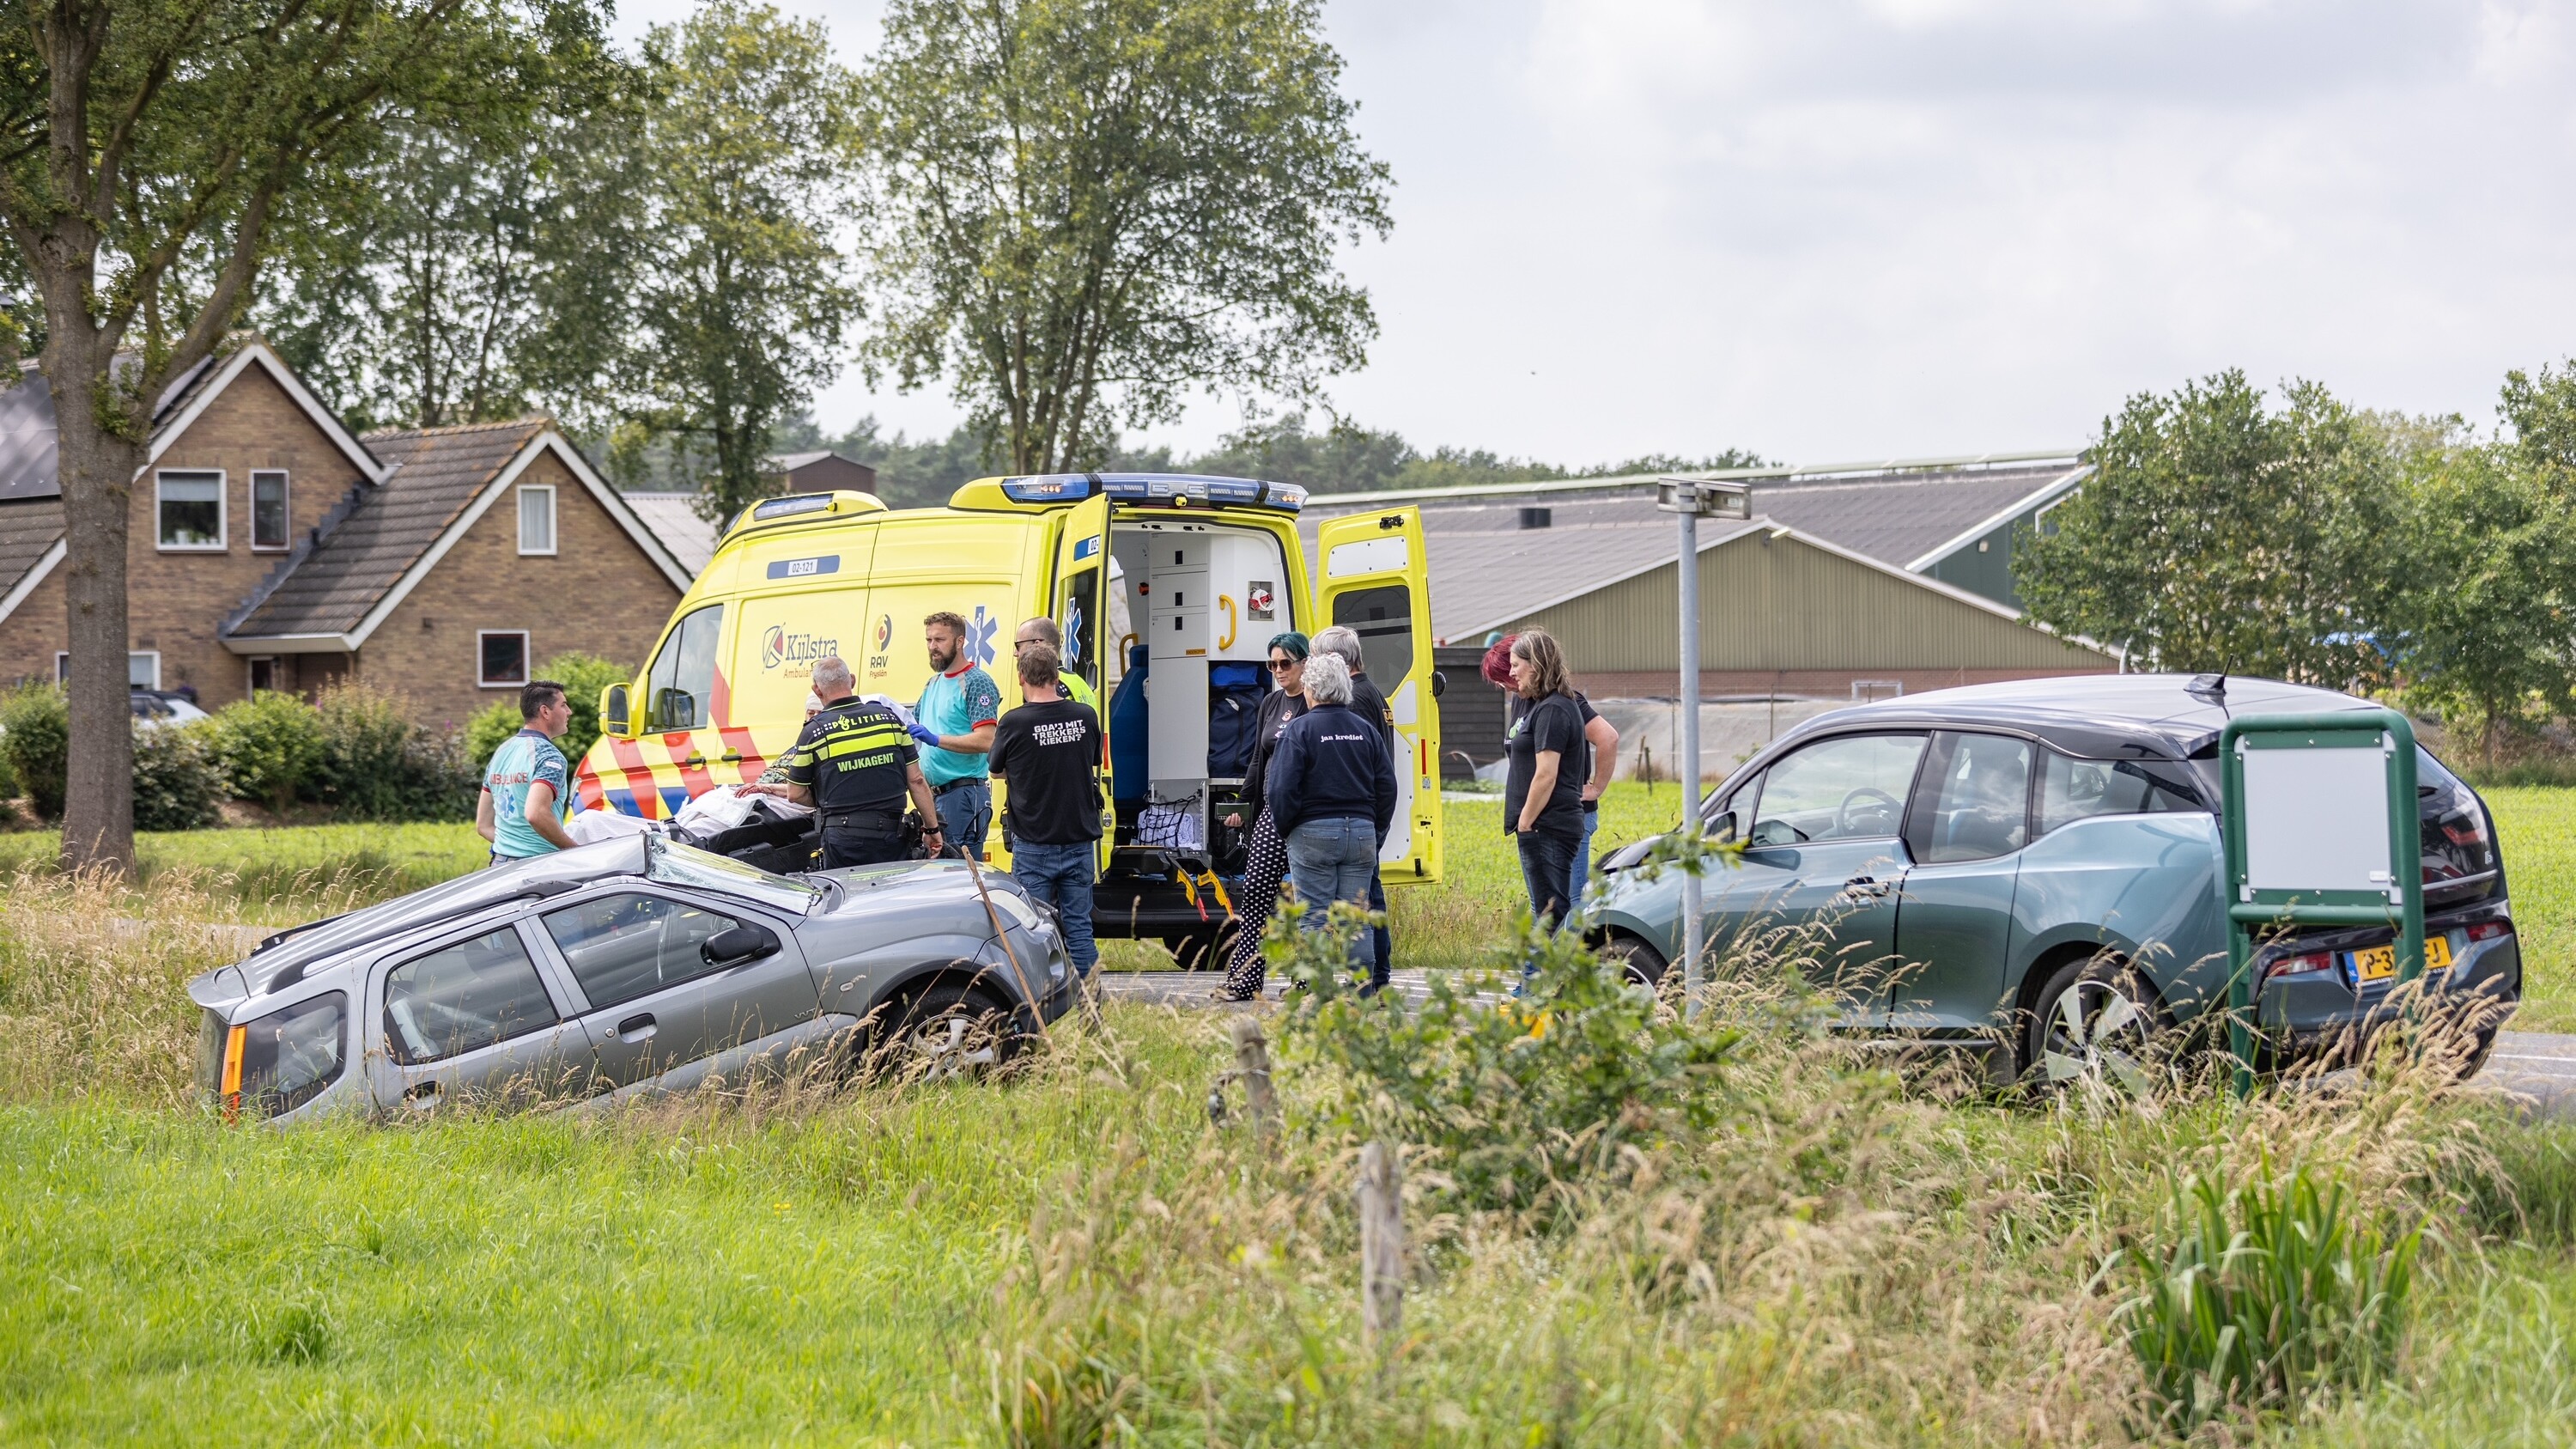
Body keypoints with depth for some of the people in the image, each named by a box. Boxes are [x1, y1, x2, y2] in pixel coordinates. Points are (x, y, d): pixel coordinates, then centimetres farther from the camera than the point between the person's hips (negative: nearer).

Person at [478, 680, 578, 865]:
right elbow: (536, 814, -26)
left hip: (500, 863, 8)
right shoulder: (548, 756, -10)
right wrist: (572, 848, -16)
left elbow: (484, 825, 19)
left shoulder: (501, 752, 17)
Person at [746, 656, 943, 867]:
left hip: (844, 837, -2)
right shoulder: (889, 718, 4)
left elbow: (796, 794, 5)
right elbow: (916, 780, 5)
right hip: (891, 834, 3)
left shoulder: (814, 731, -3)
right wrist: (932, 828, 12)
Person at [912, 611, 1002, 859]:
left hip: (963, 794, -9)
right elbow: (912, 723, 30)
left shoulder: (976, 682, -9)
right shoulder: (933, 683, 19)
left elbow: (985, 741, -19)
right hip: (933, 795, 9)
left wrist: (936, 739, -26)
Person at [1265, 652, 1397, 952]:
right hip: (1361, 834, 4)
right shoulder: (1366, 730, 8)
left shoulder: (1299, 729, -7)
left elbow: (1282, 788, -12)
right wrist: (1375, 833, 17)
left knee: (1315, 919, -1)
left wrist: (1284, 829, 4)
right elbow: (1387, 785, 9)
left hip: (1313, 834, -4)